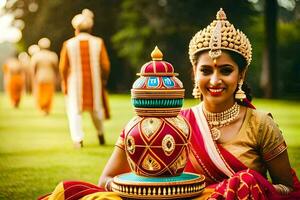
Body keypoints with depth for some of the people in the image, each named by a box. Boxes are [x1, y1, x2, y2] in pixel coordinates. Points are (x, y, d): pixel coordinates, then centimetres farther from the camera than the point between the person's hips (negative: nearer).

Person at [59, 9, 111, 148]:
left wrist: (64, 83, 8)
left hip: (75, 84, -1)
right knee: (96, 108, 19)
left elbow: (63, 67, -5)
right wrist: (104, 80, 10)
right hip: (94, 82, 2)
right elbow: (105, 65, -6)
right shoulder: (98, 43, -5)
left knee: (75, 111, 4)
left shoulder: (69, 44, -6)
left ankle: (78, 139, -8)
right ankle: (100, 134, 33)